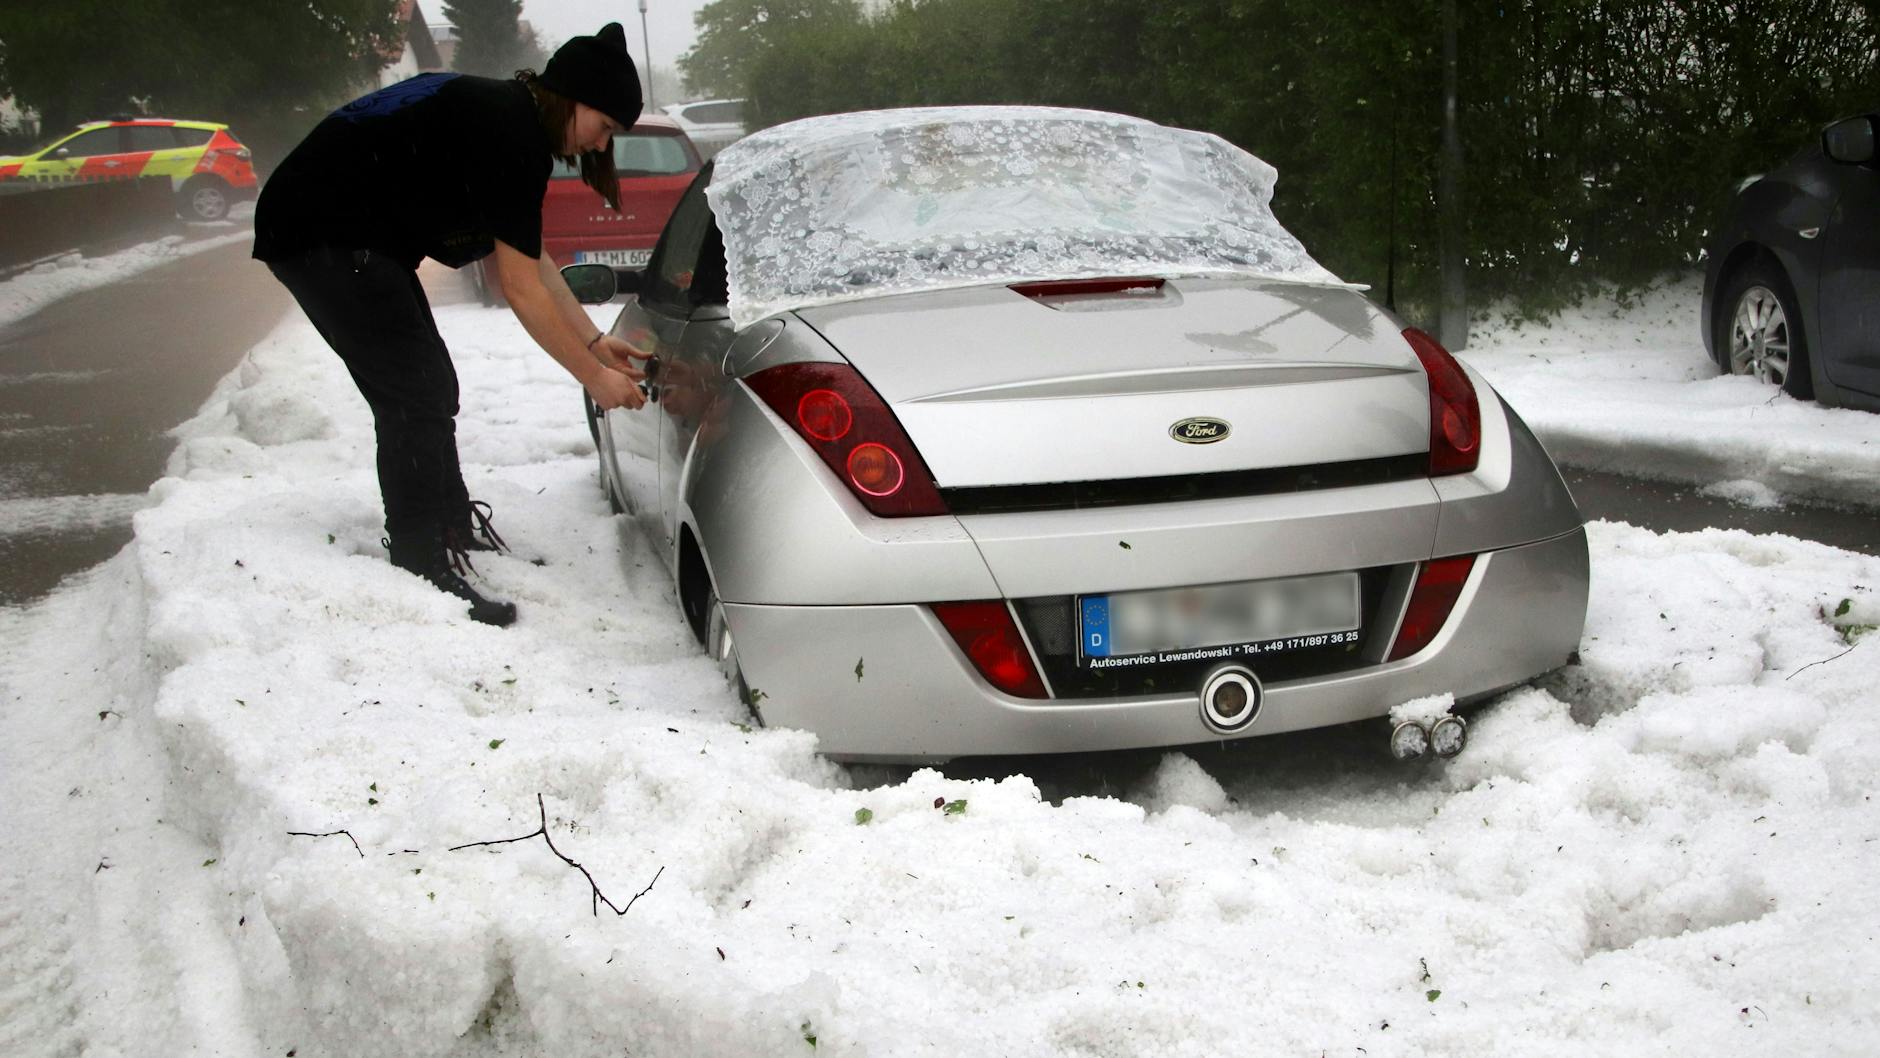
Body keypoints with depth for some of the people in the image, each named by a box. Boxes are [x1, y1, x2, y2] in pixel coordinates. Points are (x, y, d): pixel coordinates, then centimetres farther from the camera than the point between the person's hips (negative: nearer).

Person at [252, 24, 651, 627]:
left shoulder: (503, 117, 9)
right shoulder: (510, 135, -21)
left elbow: (532, 258, 16)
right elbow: (521, 288, -18)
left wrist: (594, 340, 16)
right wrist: (594, 378, -11)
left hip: (353, 238, 10)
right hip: (322, 238, -10)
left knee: (431, 391, 15)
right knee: (416, 400, -9)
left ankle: (456, 535, 28)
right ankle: (424, 575, -5)